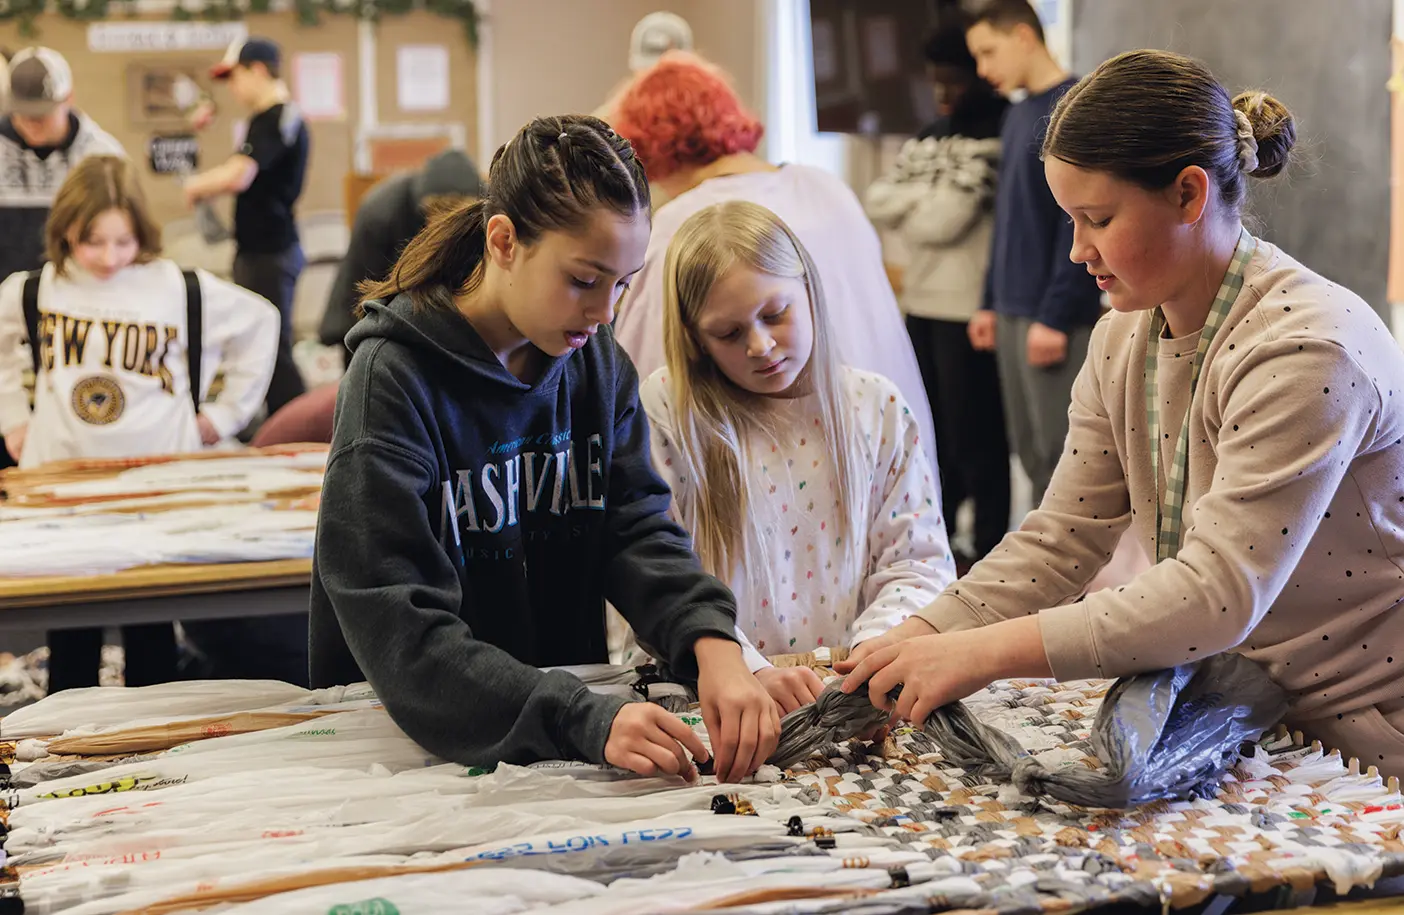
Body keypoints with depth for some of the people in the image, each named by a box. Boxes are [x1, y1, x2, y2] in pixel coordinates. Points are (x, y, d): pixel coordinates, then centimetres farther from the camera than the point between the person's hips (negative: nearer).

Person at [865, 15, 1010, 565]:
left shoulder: (997, 136, -11)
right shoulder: (931, 136, 16)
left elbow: (945, 219, -18)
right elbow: (877, 202, 6)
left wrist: (910, 207, -2)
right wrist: (929, 201, -10)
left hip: (969, 307, -8)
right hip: (923, 302, 8)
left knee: (974, 433, -2)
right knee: (932, 426, 16)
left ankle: (989, 548, 7)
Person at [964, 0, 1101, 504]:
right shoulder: (1017, 116, 15)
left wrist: (1055, 315, -19)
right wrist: (992, 304, 16)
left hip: (1056, 318, -8)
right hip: (1013, 313, 8)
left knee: (1061, 452, -4)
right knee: (1031, 450, 11)